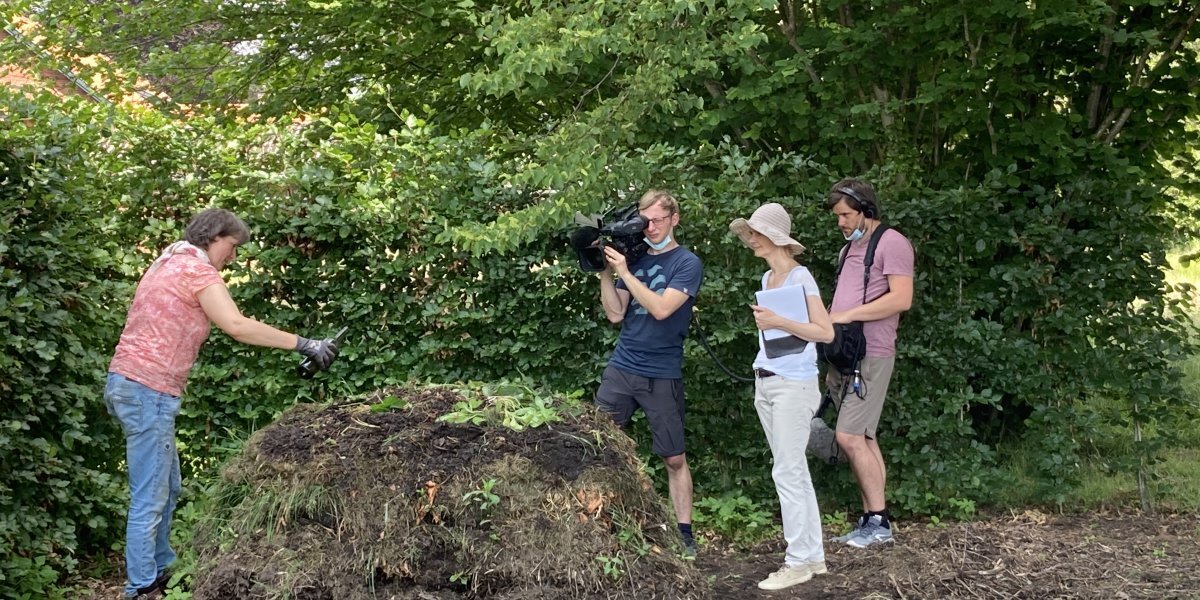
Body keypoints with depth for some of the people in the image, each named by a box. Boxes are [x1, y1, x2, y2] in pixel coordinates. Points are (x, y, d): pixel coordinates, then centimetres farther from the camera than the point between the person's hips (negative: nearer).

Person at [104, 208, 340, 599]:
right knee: (150, 498, -5)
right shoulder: (197, 269, -10)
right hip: (147, 390, -10)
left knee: (167, 488, 18)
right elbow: (237, 326, -22)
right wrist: (304, 345, -21)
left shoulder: (169, 264, 20)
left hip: (130, 384, 10)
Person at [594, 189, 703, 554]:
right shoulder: (635, 257, 9)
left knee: (674, 459, 4)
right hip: (621, 368, 4)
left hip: (663, 376, -4)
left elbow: (661, 308, -19)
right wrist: (605, 272, -4)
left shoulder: (687, 264, -5)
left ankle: (684, 533, 12)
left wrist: (624, 271, -17)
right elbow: (615, 314, 6)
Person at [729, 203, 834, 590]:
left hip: (794, 385, -8)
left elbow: (826, 332, -14)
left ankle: (799, 562, -3)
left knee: (787, 473, -8)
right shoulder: (767, 278, 13)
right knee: (794, 472, 9)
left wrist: (779, 322, -19)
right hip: (766, 383, 8)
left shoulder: (800, 277, -10)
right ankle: (814, 556, 14)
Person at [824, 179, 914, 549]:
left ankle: (878, 521, -4)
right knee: (863, 439, 8)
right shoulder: (850, 248, 21)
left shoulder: (891, 243, -7)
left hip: (870, 356, -9)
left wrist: (847, 315, -16)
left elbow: (901, 299, -17)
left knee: (850, 437, -13)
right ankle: (870, 521, 11)